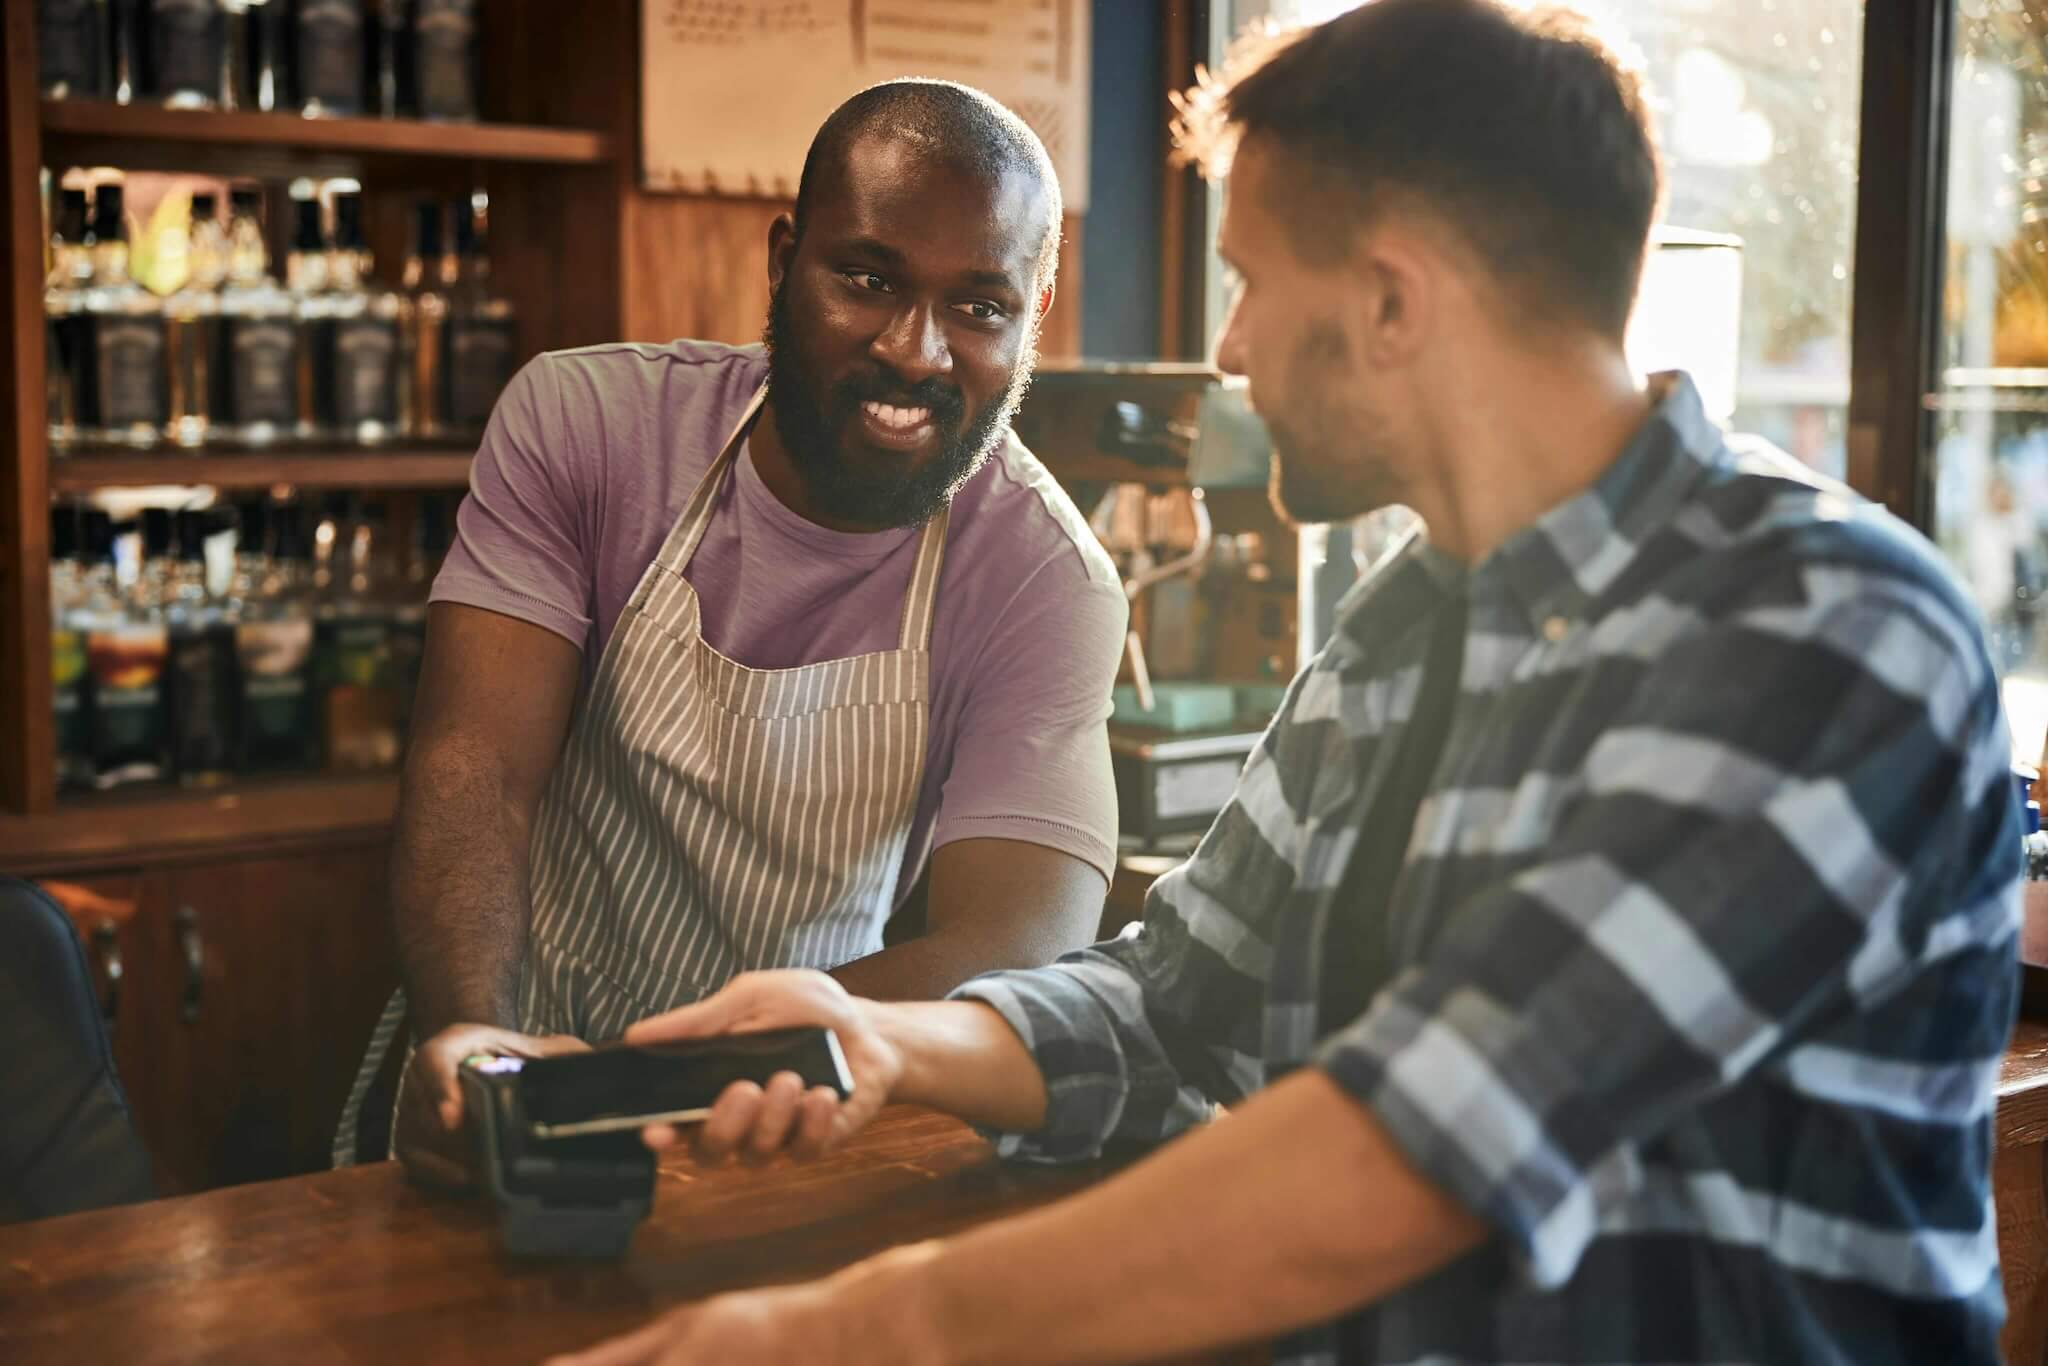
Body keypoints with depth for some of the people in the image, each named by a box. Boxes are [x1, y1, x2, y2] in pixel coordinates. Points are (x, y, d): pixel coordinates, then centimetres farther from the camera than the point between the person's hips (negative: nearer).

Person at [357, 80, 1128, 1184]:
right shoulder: (583, 421, -8)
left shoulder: (1048, 582, -12)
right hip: (525, 1050, -1)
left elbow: (1011, 955, -22)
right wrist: (468, 1041, -35)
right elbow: (477, 767, -15)